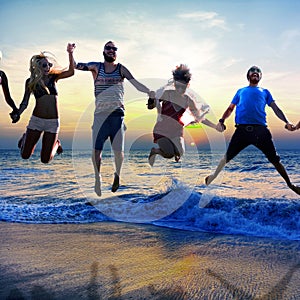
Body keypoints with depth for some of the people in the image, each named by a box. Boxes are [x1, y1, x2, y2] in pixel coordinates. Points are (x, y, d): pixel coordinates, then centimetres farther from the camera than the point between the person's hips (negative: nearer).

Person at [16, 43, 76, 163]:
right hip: (36, 119, 0)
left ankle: (56, 143, 35)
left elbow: (71, 72, -13)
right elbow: (24, 103, 4)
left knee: (45, 159, 2)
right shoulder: (31, 81, 1)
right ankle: (25, 138, 36)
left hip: (53, 121, 0)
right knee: (25, 155, 3)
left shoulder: (53, 77, 3)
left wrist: (70, 53, -21)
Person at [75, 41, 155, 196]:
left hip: (117, 113, 0)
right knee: (96, 149, -3)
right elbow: (76, 65, 4)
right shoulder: (96, 67, 10)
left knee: (118, 150, -1)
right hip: (100, 113, 1)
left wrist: (149, 92, -20)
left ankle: (118, 176, 25)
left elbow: (135, 83, -3)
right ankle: (97, 177, 19)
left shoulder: (121, 69, 8)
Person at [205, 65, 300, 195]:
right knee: (228, 156, 4)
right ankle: (214, 176, 24)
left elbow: (276, 109, 14)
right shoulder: (241, 91, 24)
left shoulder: (265, 92, 22)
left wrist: (287, 122, -2)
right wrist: (221, 120, 7)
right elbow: (230, 108, 24)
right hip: (242, 130, 0)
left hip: (261, 130, 0)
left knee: (275, 159, 3)